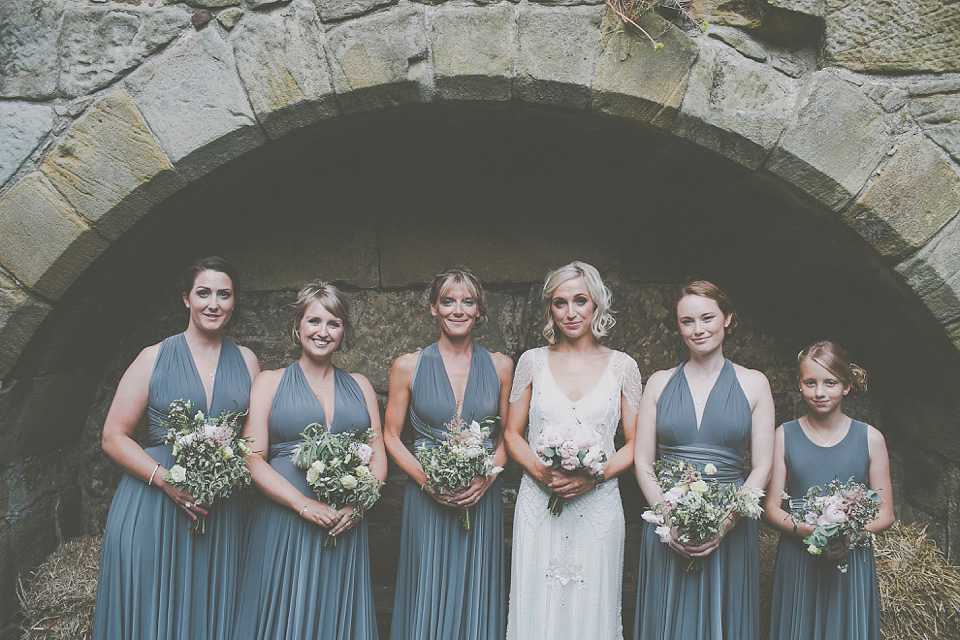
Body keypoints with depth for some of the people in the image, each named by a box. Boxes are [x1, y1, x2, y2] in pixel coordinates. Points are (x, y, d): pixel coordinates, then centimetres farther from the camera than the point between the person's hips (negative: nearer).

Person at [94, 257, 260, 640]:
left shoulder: (246, 361, 8)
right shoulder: (154, 358, 0)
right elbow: (114, 437, -2)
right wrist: (166, 479, -16)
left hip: (222, 512, 2)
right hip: (152, 505, -2)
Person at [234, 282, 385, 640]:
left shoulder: (359, 386, 14)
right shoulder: (270, 383, 6)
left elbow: (378, 457, 11)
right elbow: (253, 459, -3)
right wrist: (305, 504, -15)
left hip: (347, 526, 3)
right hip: (283, 525, -2)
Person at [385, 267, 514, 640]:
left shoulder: (500, 366, 4)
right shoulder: (408, 367, 0)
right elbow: (391, 436, 3)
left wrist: (488, 475, -8)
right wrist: (426, 479, -12)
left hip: (481, 498, 2)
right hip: (427, 500, -1)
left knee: (477, 597, 9)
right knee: (428, 599, 4)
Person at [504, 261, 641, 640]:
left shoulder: (622, 366, 3)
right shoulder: (533, 361, 5)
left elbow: (635, 444, 4)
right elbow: (512, 433, 8)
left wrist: (595, 475, -12)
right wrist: (539, 470, -11)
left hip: (598, 506, 0)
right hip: (539, 505, 1)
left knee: (591, 606, 7)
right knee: (536, 607, 5)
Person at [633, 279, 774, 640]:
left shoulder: (753, 384, 3)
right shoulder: (660, 383, 5)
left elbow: (762, 467, 0)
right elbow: (643, 464, 3)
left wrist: (725, 522, -13)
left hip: (730, 530, 0)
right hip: (667, 529, 1)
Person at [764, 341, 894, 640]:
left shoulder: (870, 438, 1)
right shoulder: (784, 436, 1)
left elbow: (885, 514, 3)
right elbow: (771, 508, 1)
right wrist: (804, 530, -19)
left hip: (852, 560, 0)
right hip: (797, 561, 0)